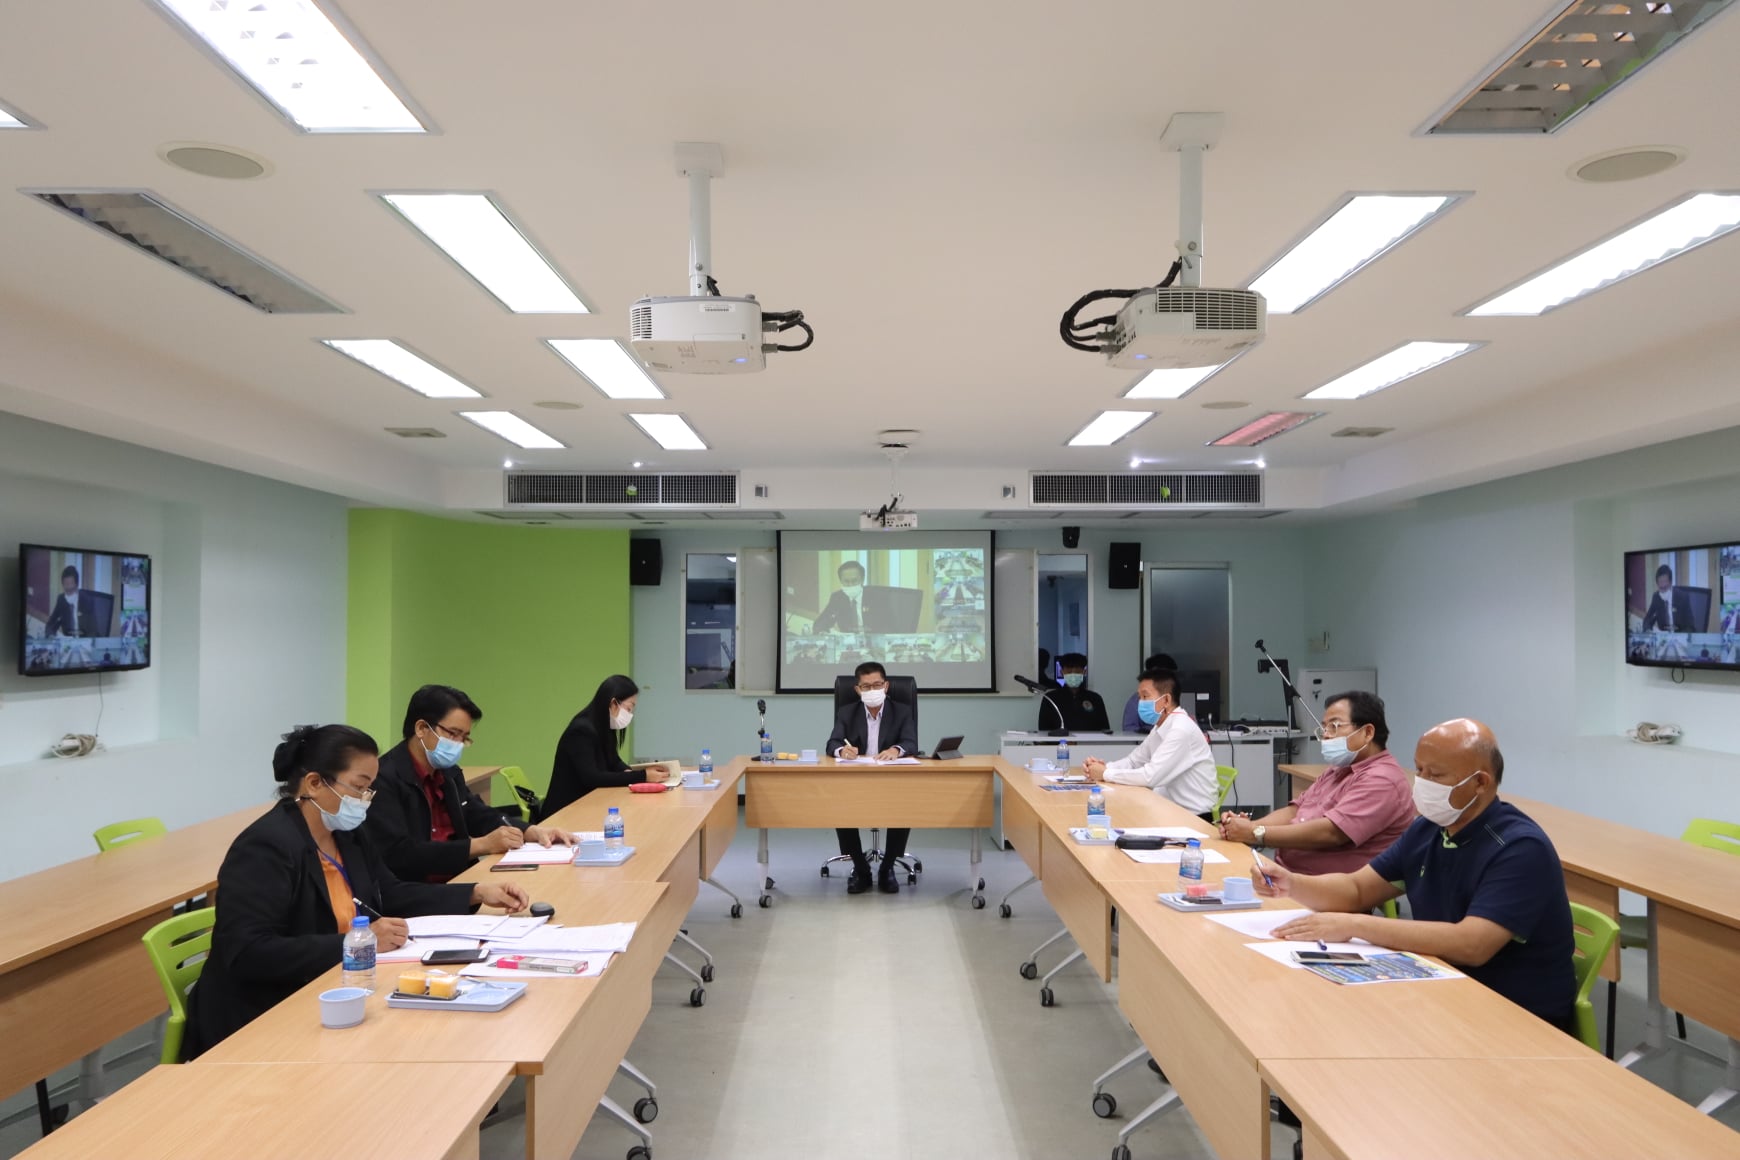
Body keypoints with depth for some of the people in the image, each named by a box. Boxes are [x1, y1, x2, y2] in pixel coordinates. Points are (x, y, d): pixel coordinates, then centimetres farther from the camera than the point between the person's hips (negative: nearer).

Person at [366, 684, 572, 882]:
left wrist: (533, 832, 0)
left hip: (459, 879, 8)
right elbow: (400, 855, -23)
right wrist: (482, 845, -21)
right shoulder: (385, 779, -15)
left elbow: (479, 816, 19)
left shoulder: (449, 772, 11)